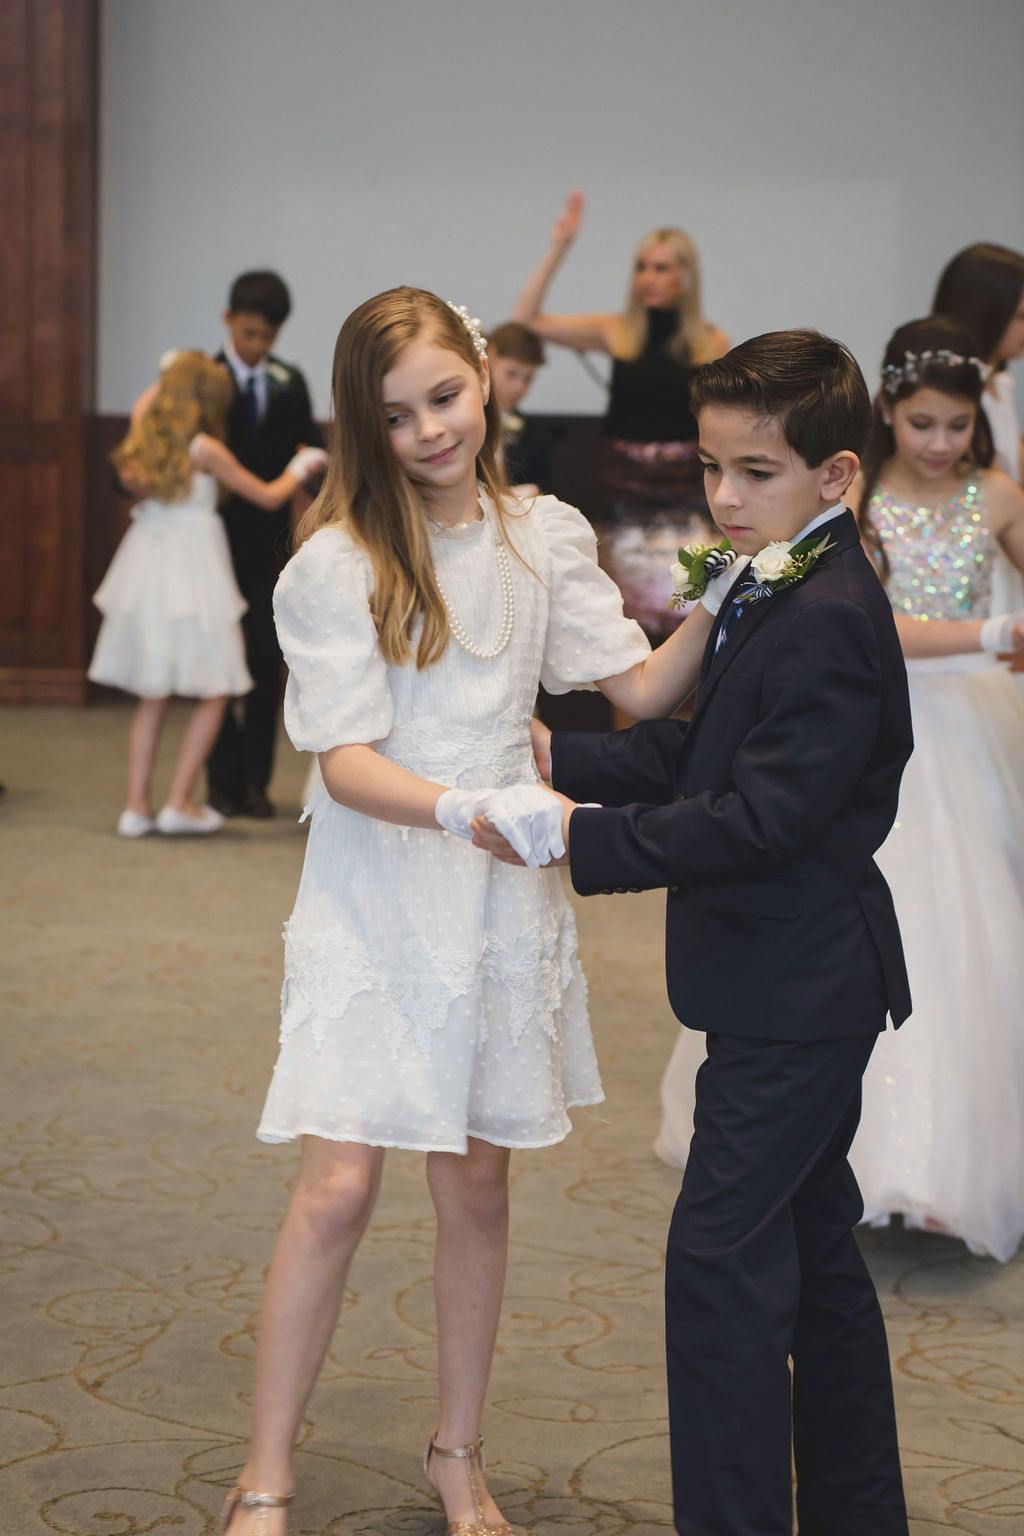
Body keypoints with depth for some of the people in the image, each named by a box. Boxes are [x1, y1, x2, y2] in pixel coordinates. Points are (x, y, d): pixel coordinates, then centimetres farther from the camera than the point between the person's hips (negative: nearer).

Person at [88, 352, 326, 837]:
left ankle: (137, 805, 10)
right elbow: (267, 497, -1)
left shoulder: (145, 434, 4)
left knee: (151, 695, 13)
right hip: (192, 568, -6)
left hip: (146, 567, 6)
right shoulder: (205, 450, -10)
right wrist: (301, 468, 16)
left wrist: (169, 376, 42)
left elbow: (143, 405, 31)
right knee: (214, 694, 4)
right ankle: (179, 803, 1)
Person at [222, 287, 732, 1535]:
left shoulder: (543, 537, 4)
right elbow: (346, 764, -14)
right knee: (339, 1188, -7)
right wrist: (467, 808, -30)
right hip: (375, 903, -4)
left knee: (476, 1189, 11)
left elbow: (639, 690, 3)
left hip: (503, 903, 4)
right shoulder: (334, 564, -9)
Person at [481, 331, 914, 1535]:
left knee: (721, 1256, -7)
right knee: (815, 1250, 18)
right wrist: (562, 759, 3)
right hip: (795, 986, 11)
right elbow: (694, 756, 15)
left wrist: (586, 840, -24)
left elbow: (760, 818, -25)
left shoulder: (829, 623, -20)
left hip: (794, 994, -11)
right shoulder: (774, 594, 12)